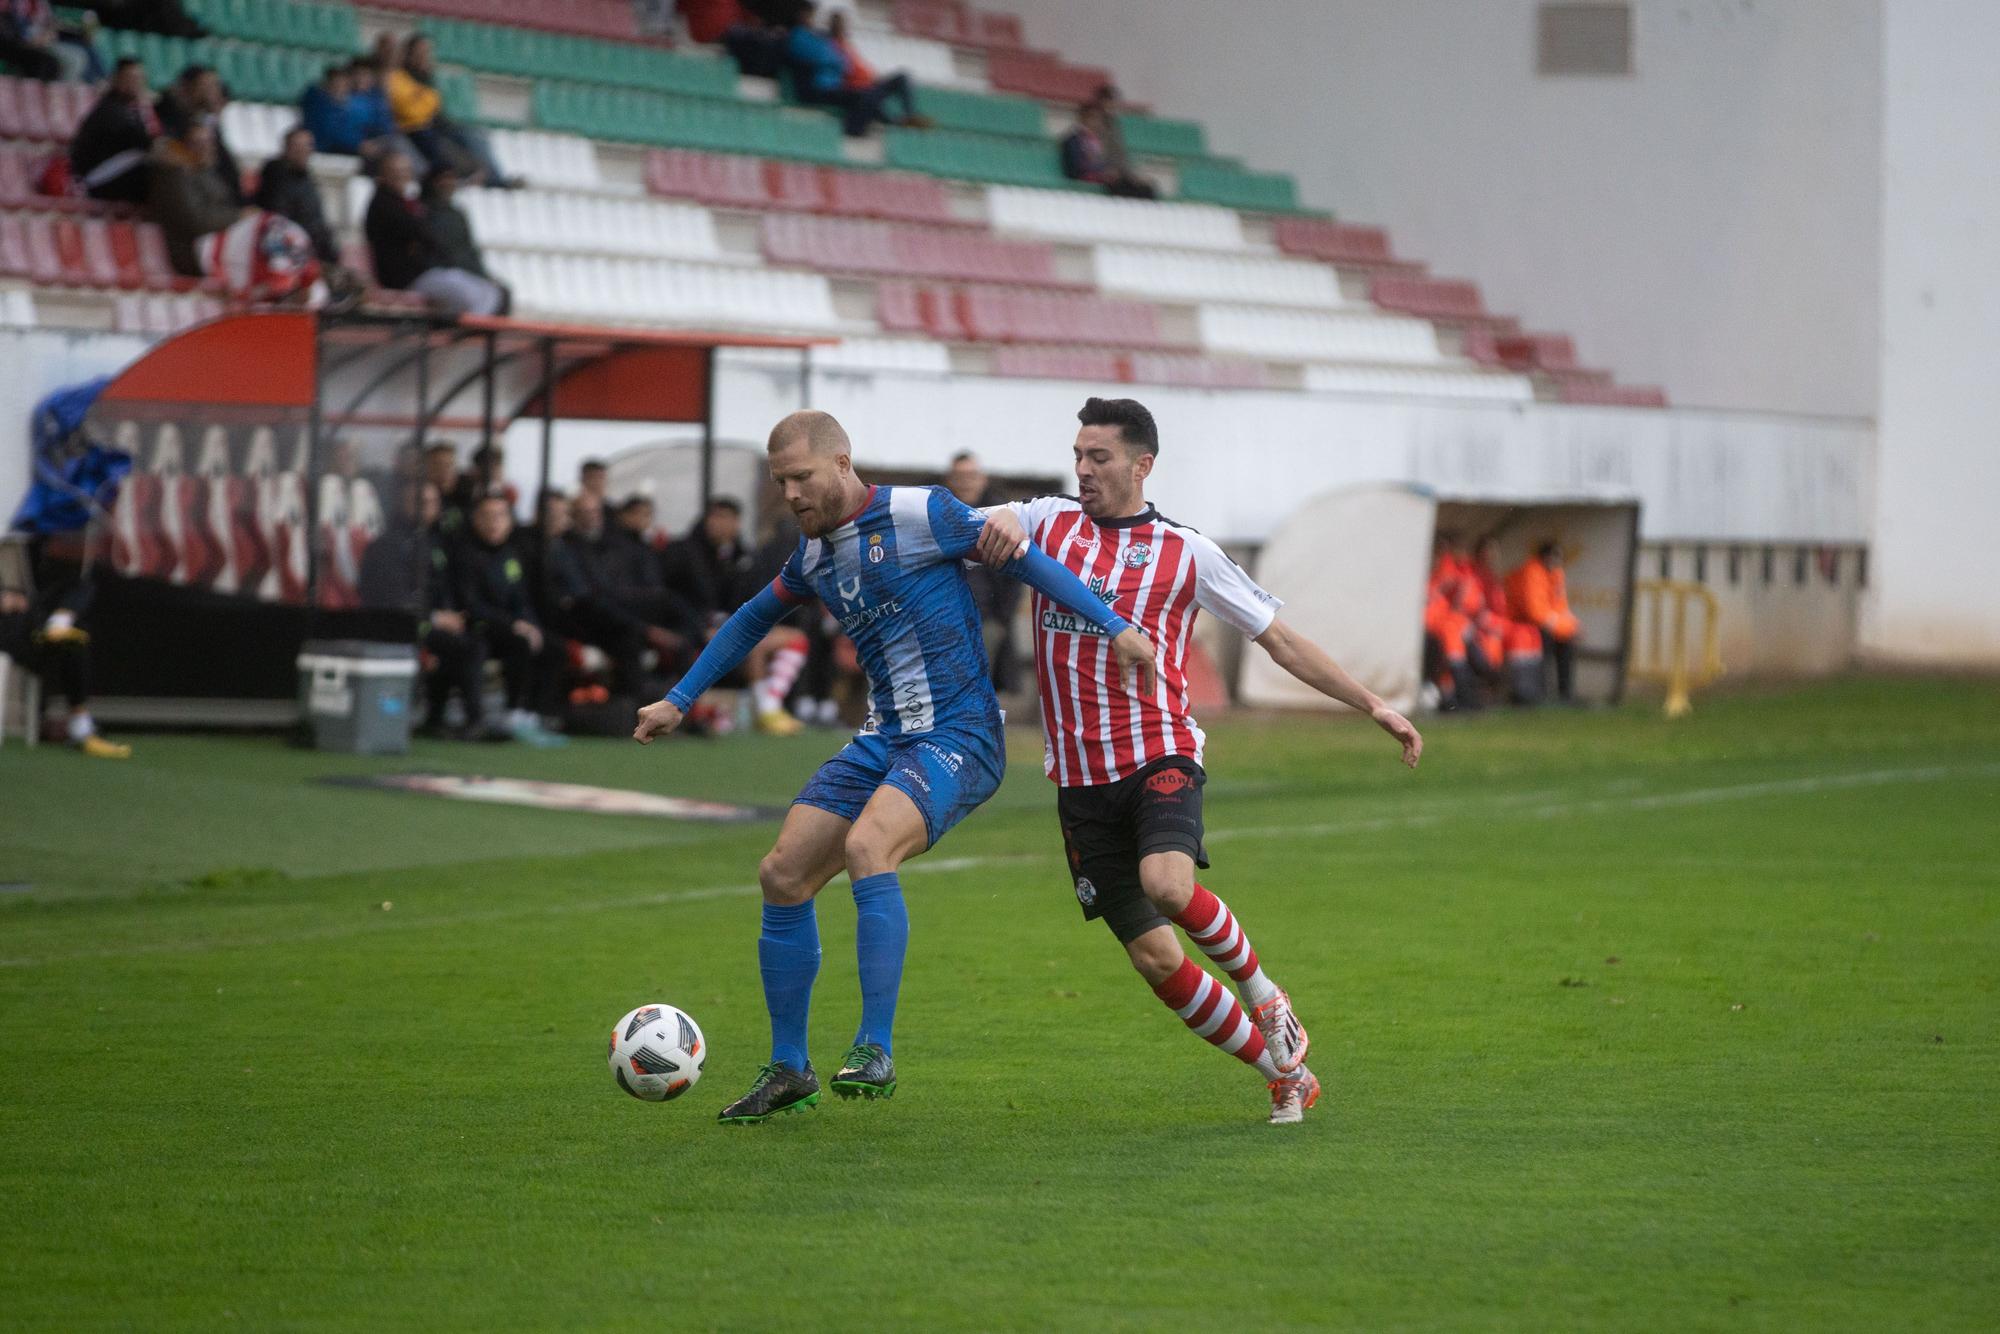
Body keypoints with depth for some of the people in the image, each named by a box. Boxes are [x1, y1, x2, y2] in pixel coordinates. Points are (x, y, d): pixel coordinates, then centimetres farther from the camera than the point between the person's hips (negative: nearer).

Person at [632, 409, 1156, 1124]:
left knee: (865, 846, -32)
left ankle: (875, 1051, -29)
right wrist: (678, 701, 31)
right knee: (782, 876, -1)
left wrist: (1115, 625, -13)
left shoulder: (918, 513, -9)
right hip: (884, 738, 8)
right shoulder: (813, 554, 13)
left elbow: (1021, 557, -8)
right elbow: (753, 619, 30)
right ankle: (788, 1070, 12)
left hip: (958, 736, -8)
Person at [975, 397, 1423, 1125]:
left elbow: (1280, 639, 7)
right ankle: (1284, 1073, 14)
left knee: (1168, 883, -33)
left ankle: (1262, 994, -6)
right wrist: (1003, 521, -24)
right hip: (1080, 781, 3)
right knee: (1155, 959, -1)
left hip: (1160, 758, -3)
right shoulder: (1051, 521, 9)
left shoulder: (1187, 553, 3)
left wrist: (1371, 703, 0)